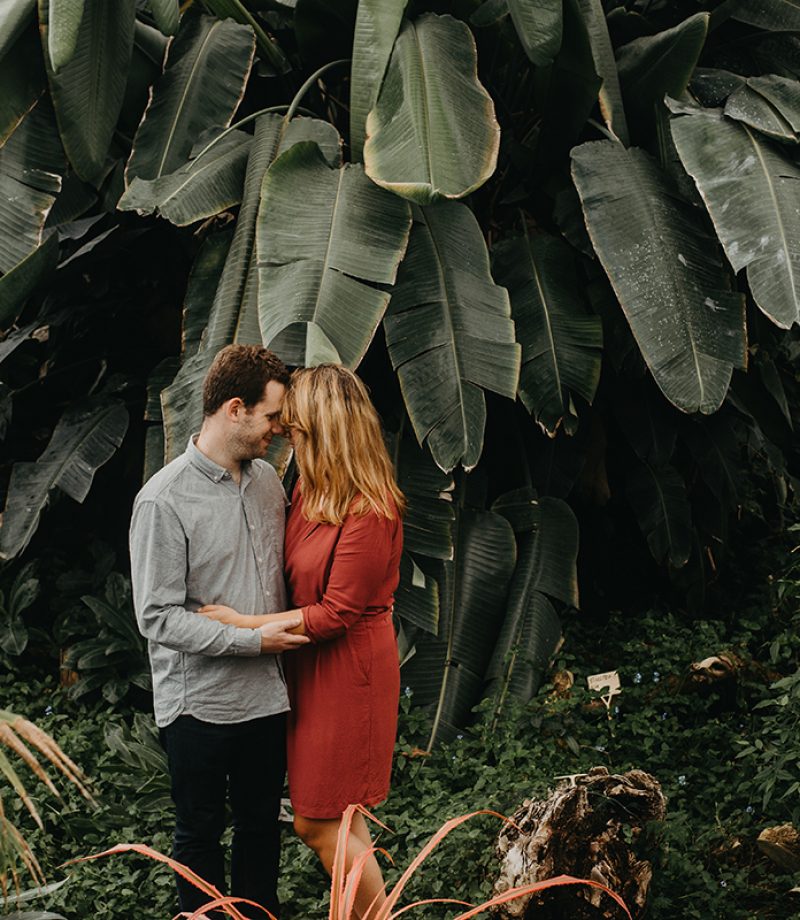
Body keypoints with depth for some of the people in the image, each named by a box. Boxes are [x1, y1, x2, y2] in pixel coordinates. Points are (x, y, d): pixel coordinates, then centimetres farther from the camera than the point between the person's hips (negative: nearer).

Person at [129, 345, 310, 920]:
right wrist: (254, 639, -19)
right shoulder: (164, 501, -17)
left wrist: (291, 632, 6)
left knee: (262, 825, 18)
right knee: (200, 834, 12)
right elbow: (158, 617, -18)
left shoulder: (267, 481, 4)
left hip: (266, 695, 6)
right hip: (199, 703, -6)